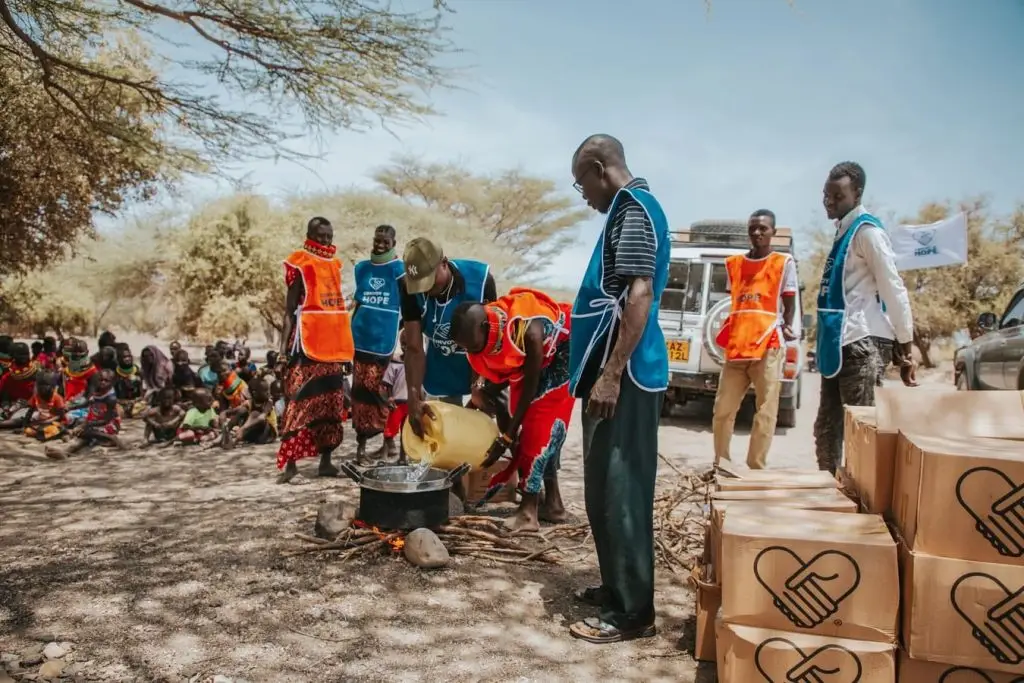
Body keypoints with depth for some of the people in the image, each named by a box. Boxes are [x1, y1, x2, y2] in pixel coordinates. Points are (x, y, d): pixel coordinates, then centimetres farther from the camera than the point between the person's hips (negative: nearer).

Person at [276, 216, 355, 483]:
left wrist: (344, 344, 16)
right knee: (301, 400, -9)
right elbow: (290, 309, -5)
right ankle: (291, 462, -5)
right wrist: (285, 343, -13)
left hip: (332, 342, 7)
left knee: (331, 402, 8)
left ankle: (326, 461, 14)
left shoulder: (334, 265, 15)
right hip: (307, 341, -7)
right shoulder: (301, 266, -3)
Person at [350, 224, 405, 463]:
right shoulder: (361, 267, 11)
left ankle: (388, 440, 9)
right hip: (361, 336, 4)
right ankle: (361, 442, 11)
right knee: (360, 389, 5)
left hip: (385, 337, -4)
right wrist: (348, 331, 12)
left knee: (382, 389, -1)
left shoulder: (399, 269, -2)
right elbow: (357, 302, 17)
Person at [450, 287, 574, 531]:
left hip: (559, 353, -7)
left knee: (542, 424, -16)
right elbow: (498, 377, -2)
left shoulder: (529, 332, -40)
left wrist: (505, 439, -27)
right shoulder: (480, 335, -20)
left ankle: (530, 509, -16)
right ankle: (551, 501, 8)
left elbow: (529, 390, -30)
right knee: (525, 423, 1)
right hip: (524, 363, 7)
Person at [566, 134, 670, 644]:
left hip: (625, 377, -10)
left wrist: (610, 375, -23)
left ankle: (633, 612, 7)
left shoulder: (634, 208, -11)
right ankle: (617, 588, 29)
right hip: (616, 373, 10)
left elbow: (639, 296, -22)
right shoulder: (627, 210, 20)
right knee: (608, 490, 16)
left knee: (620, 493, -4)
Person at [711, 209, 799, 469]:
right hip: (736, 347, 4)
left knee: (765, 413, -3)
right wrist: (730, 334, 3)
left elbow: (789, 304, 7)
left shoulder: (784, 262, 6)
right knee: (722, 410, 5)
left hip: (768, 346, -3)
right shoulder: (733, 264, 15)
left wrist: (786, 327, -10)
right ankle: (720, 464, 17)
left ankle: (756, 469, 3)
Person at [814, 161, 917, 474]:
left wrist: (904, 347, -12)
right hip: (837, 345, 9)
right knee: (827, 428, 13)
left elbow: (894, 289, -13)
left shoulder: (867, 231, -9)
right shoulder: (842, 231, 18)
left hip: (857, 345, -9)